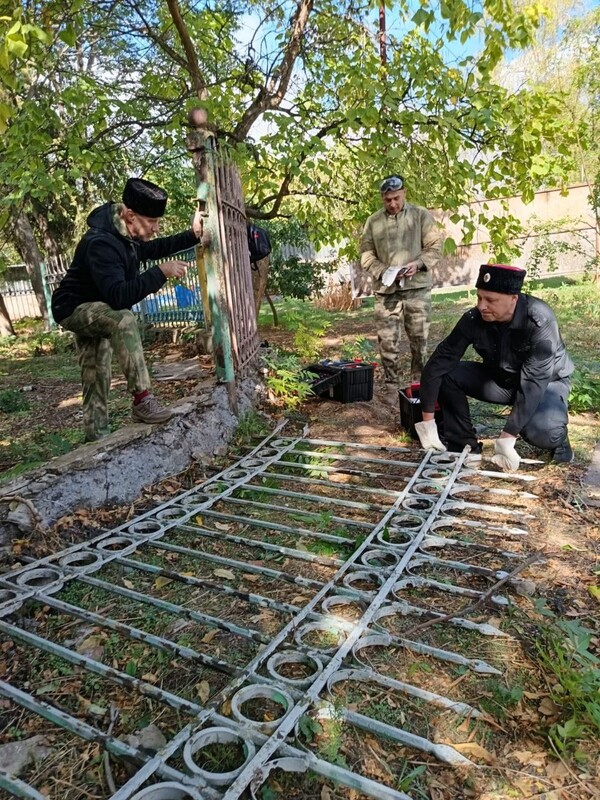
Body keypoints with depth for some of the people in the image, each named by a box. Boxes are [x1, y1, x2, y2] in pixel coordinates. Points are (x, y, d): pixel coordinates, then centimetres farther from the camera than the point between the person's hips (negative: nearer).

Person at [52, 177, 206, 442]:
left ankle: (96, 438, 20)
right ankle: (142, 399, -36)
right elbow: (119, 297, -42)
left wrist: (193, 235, 8)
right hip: (74, 308, -9)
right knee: (123, 320, -37)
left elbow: (155, 248, 18)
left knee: (97, 377, 10)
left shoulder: (127, 235, -3)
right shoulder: (101, 243, -32)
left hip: (94, 310, 10)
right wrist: (161, 272, -39)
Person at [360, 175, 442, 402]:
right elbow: (366, 255, 7)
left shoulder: (421, 215, 4)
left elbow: (434, 248, 2)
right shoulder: (373, 221, 7)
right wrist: (383, 271, -11)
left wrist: (418, 264, -16)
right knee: (388, 341, 0)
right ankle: (391, 386, 10)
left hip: (417, 288, 0)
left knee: (419, 339, 6)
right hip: (386, 290, 1)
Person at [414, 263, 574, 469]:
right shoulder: (474, 319, -21)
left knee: (541, 431, -36)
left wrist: (506, 439, -41)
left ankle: (558, 436, 2)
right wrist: (427, 422, -25)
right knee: (446, 374, -20)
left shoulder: (539, 321, -32)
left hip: (546, 382, -4)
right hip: (501, 378, 4)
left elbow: (533, 384, -36)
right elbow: (439, 362, -21)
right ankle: (464, 444, -5)